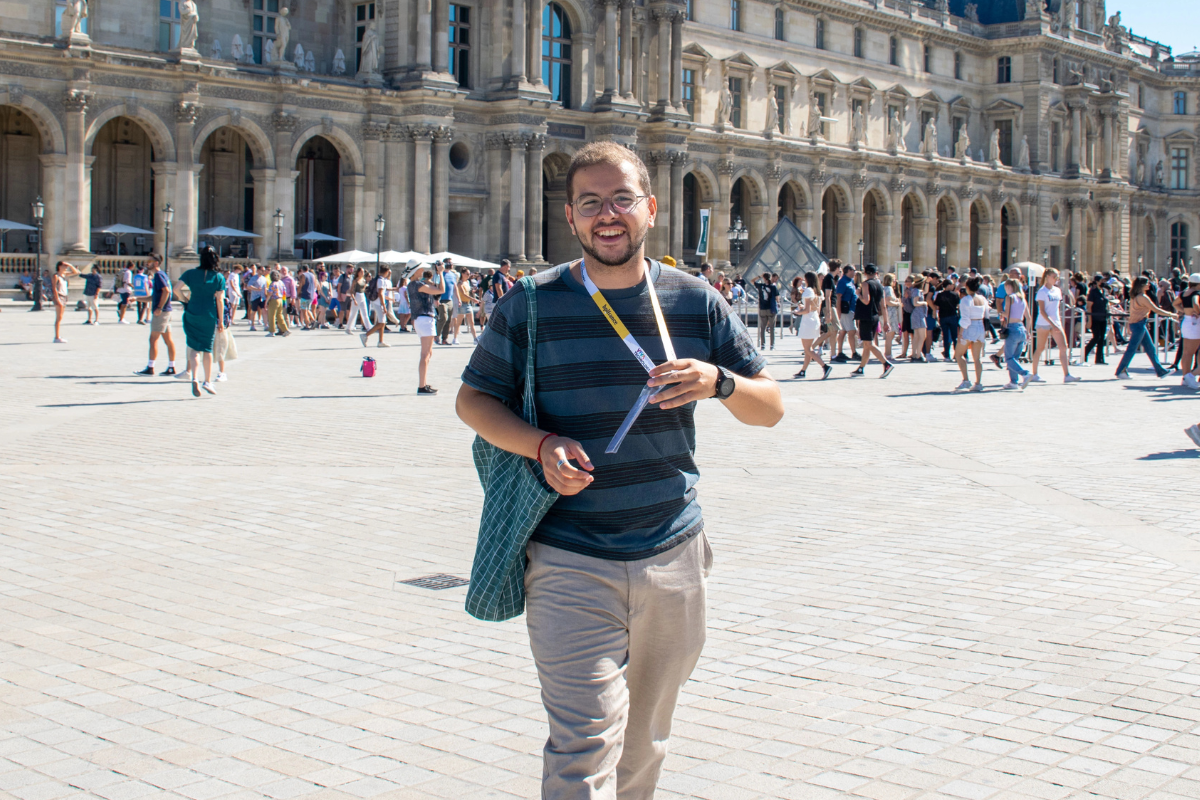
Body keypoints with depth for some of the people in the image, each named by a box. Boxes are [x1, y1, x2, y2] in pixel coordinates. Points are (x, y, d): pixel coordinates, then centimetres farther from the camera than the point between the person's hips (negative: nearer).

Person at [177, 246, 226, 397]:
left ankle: (194, 378, -18)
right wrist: (221, 321, 2)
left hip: (192, 314, 0)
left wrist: (184, 300, 8)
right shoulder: (219, 277, -3)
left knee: (194, 348, 2)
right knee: (207, 348, 13)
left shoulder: (191, 273, -1)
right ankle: (208, 381, 17)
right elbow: (219, 301, -4)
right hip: (210, 316, 0)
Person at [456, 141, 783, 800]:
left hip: (672, 557, 3)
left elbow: (770, 408, 7)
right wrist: (541, 447, -14)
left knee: (644, 741, 18)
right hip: (569, 565, -3)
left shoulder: (695, 302, 5)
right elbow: (474, 399, 6)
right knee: (585, 744, -12)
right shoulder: (532, 304, -1)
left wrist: (720, 383, -16)